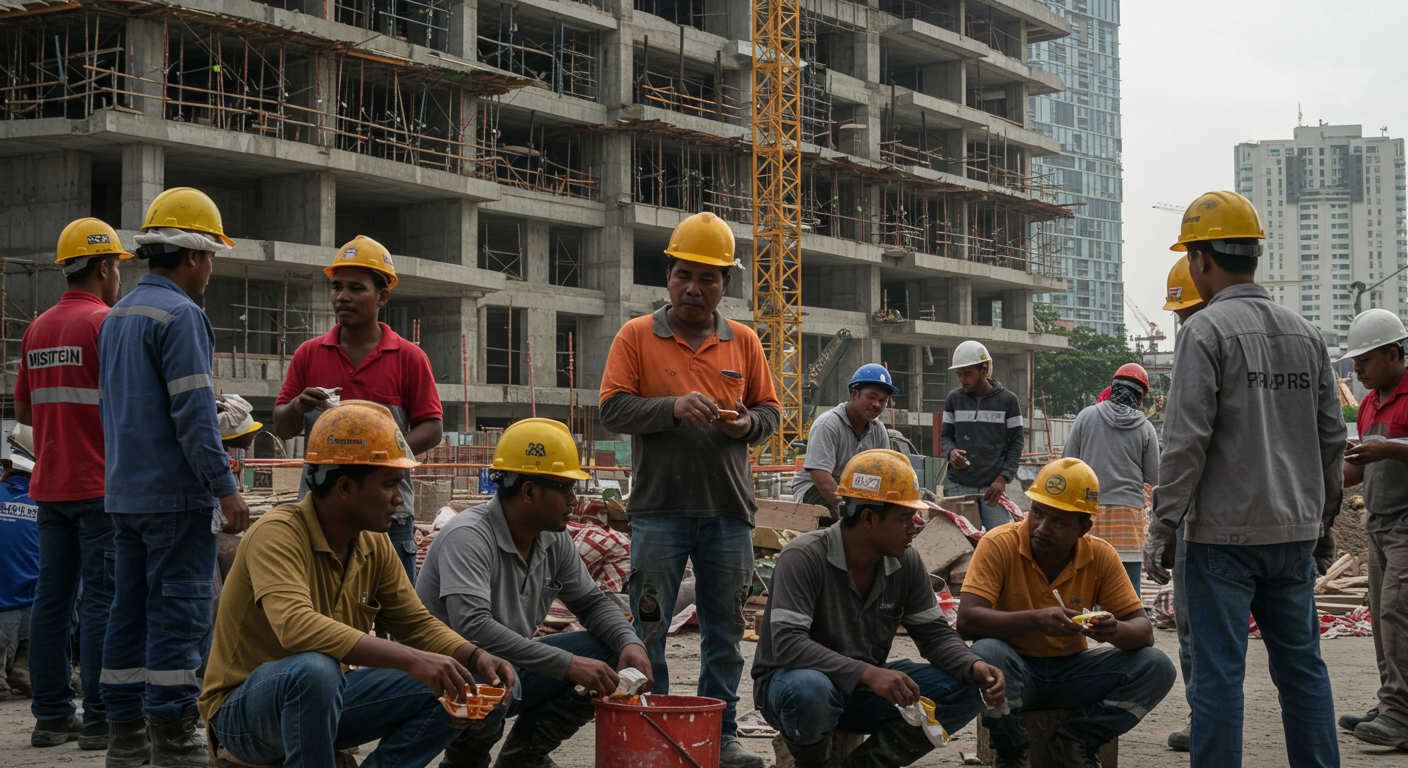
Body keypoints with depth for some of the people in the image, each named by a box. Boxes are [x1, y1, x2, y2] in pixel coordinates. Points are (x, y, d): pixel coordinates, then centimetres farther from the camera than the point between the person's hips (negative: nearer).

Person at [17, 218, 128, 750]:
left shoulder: (37, 329, 12)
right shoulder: (106, 323, -10)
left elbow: (22, 411, 17)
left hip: (50, 485, 7)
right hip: (101, 485, -7)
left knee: (52, 597, 9)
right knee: (102, 599, -4)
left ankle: (51, 714, 13)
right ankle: (99, 718, -3)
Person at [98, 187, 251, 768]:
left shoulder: (116, 316, 16)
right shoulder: (180, 315, -12)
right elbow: (193, 413, -19)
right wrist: (225, 488, -17)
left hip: (123, 493, 9)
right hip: (176, 492, -9)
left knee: (130, 607, 11)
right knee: (180, 609, -6)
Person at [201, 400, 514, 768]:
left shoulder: (374, 545, 1)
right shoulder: (278, 534, -23)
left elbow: (418, 624, 8)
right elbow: (296, 626, -39)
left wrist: (476, 658, -13)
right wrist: (410, 659, -44)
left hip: (325, 702, 8)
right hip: (240, 711, -7)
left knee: (452, 693, -5)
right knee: (316, 668, -39)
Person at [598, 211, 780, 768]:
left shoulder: (743, 342, 11)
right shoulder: (638, 336, 3)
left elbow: (768, 410, 16)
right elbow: (612, 409, -4)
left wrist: (748, 424, -6)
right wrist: (673, 408, -18)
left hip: (729, 511, 3)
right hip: (659, 507, -3)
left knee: (725, 628, 7)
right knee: (648, 627, 0)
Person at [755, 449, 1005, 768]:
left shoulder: (906, 563, -3)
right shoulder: (803, 557, -22)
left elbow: (934, 633, 4)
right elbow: (787, 644, -32)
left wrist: (974, 666, -19)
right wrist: (868, 673, -42)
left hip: (864, 688, 6)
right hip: (792, 679, -6)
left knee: (964, 692, -11)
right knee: (809, 689, -42)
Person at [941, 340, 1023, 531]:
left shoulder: (1007, 400, 3)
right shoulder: (954, 399, 9)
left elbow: (1016, 442, 4)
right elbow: (946, 434, 17)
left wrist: (1003, 478, -7)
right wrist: (951, 452, -7)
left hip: (993, 486, -2)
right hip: (960, 486, 2)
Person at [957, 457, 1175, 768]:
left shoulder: (1100, 556, -6)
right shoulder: (999, 546, -16)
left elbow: (1144, 630, -6)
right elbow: (967, 620, -27)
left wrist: (1116, 631, -32)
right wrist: (1036, 620, -41)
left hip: (1072, 670, 3)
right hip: (1017, 668, -3)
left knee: (1157, 667, -16)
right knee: (986, 653, -37)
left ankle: (1075, 742, -1)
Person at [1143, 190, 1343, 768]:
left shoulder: (1206, 329, -10)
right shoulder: (1304, 333, 10)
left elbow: (1186, 439, -14)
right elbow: (1331, 437, 14)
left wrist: (1162, 525, -8)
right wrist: (1323, 516, 24)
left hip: (1224, 533, -6)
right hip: (1295, 532, 6)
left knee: (1218, 672, -2)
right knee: (1302, 666, 12)